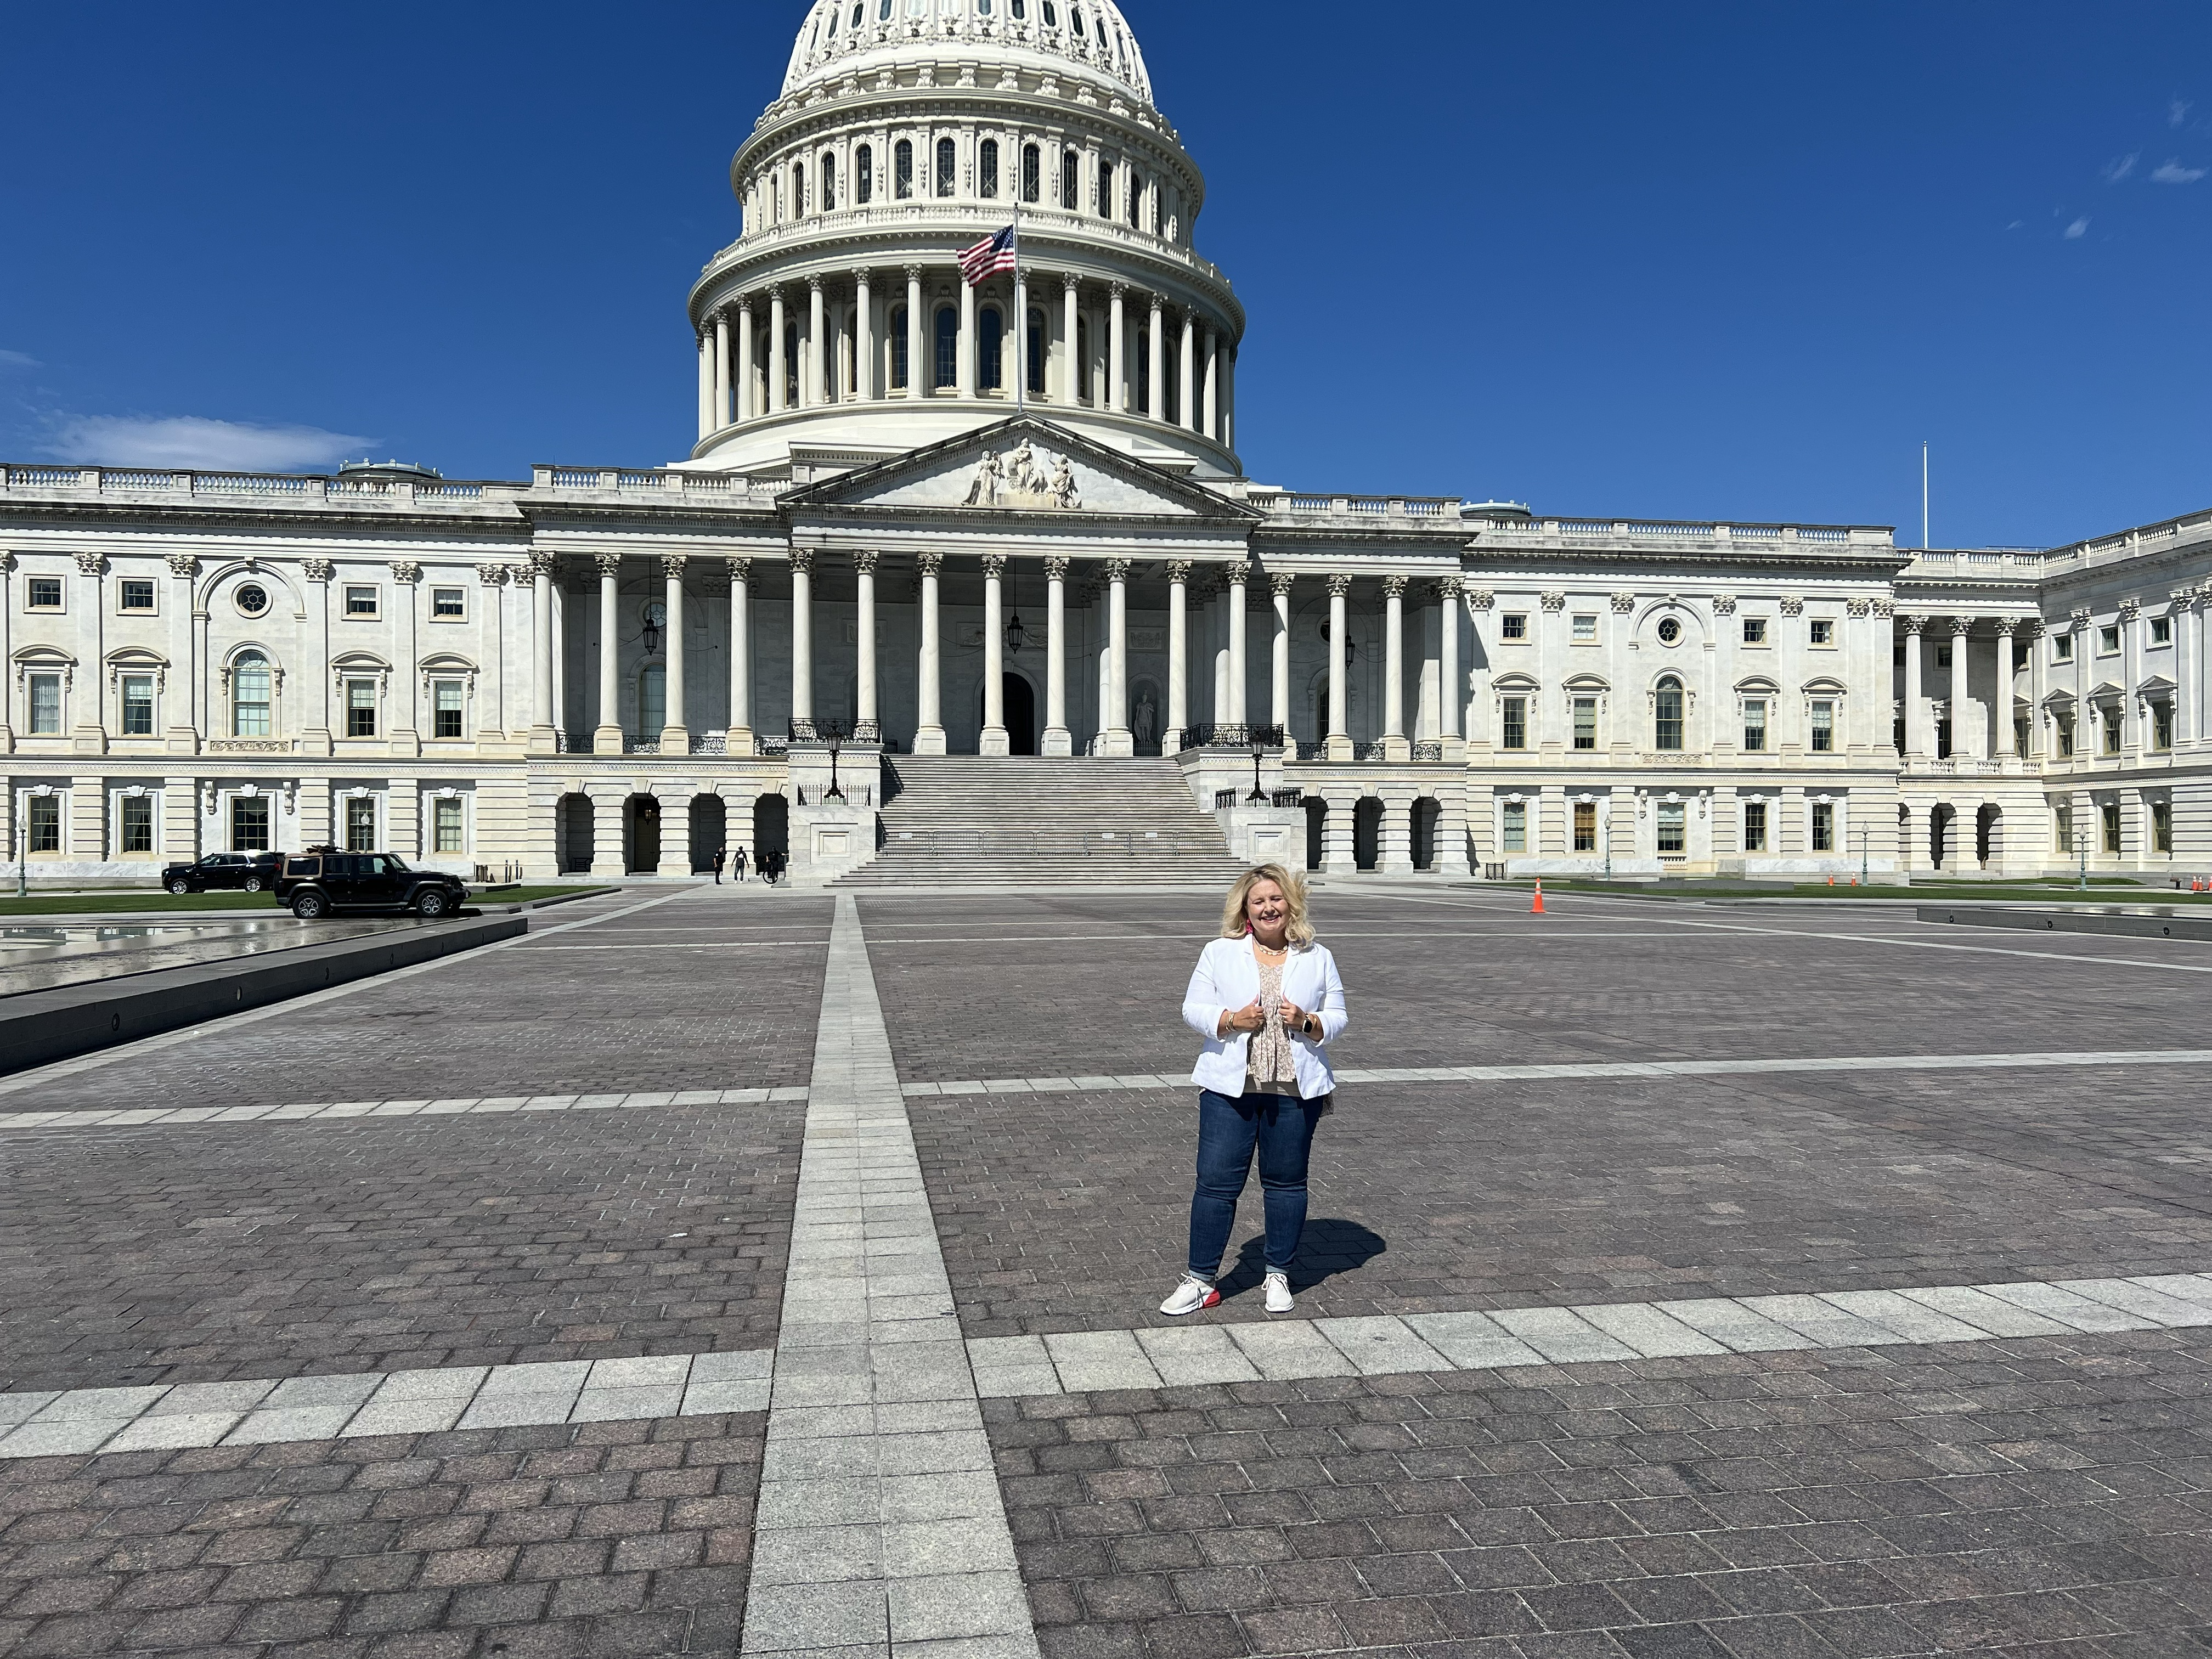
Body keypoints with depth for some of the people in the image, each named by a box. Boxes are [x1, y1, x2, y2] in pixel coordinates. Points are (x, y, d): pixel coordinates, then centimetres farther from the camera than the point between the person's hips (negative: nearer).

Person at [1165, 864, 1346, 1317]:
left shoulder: (1318, 958, 9)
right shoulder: (1219, 954, 5)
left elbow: (1337, 1017, 9)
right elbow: (1194, 1009, 3)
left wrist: (1308, 1022, -12)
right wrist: (1232, 1020, -14)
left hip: (1296, 1089, 1)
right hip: (1230, 1087, -1)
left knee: (1286, 1181, 9)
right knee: (1216, 1181, -1)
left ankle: (1279, 1275, 25)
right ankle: (1201, 1279, 10)